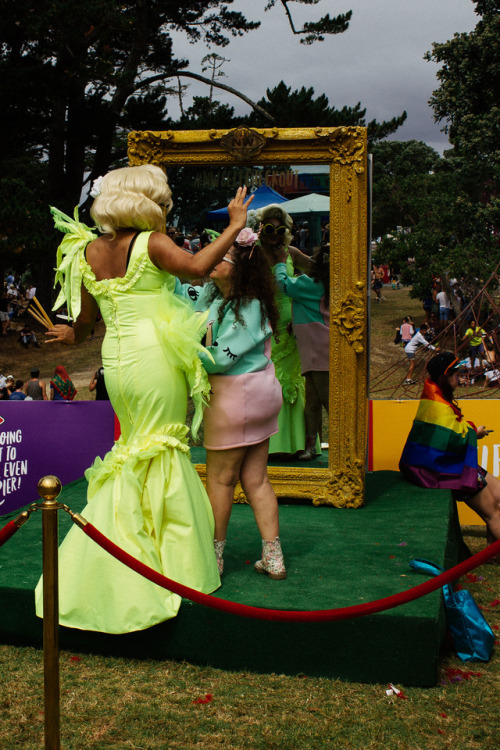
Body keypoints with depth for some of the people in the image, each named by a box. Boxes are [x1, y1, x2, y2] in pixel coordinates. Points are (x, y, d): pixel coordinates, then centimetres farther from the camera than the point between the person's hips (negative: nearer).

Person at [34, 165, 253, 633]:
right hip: (154, 355, -6)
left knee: (137, 448, 19)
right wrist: (234, 227, -15)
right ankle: (179, 564, 11)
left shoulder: (88, 250, 7)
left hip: (115, 359, 6)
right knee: (163, 450, 3)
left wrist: (74, 336, 36)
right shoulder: (151, 243, -10)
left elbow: (86, 318, 14)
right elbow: (196, 267, -27)